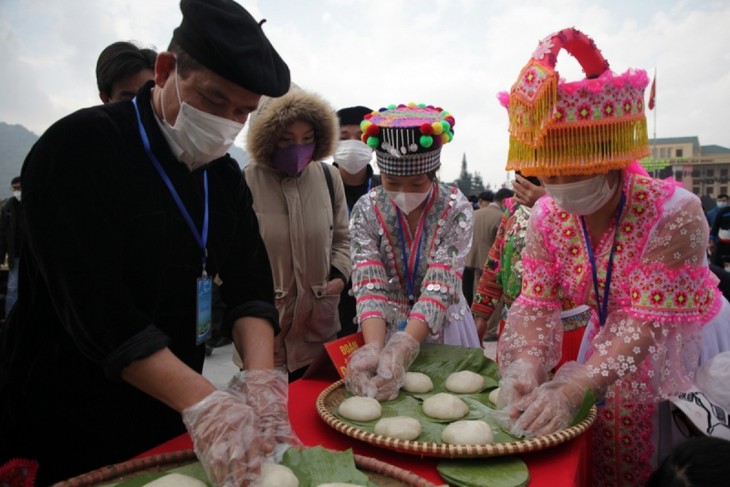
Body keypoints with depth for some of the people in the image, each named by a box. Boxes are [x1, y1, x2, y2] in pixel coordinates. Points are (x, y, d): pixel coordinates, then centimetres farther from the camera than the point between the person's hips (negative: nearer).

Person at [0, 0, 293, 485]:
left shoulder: (226, 175, 2)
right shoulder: (80, 148, -18)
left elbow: (250, 279, -6)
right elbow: (93, 301, -27)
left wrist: (261, 376, -22)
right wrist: (200, 401, -34)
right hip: (67, 425, -6)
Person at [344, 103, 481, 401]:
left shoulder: (455, 209, -16)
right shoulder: (366, 211, -11)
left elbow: (440, 287, -25)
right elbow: (369, 286, -20)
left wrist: (402, 347, -39)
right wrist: (374, 347, -37)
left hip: (443, 328, -1)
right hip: (385, 329, 1)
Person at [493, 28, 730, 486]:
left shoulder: (673, 213, -28)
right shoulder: (547, 218, -14)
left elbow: (649, 321, -31)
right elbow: (537, 304, -15)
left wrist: (573, 388, -40)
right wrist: (525, 369, -34)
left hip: (681, 344, -3)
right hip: (612, 346, 4)